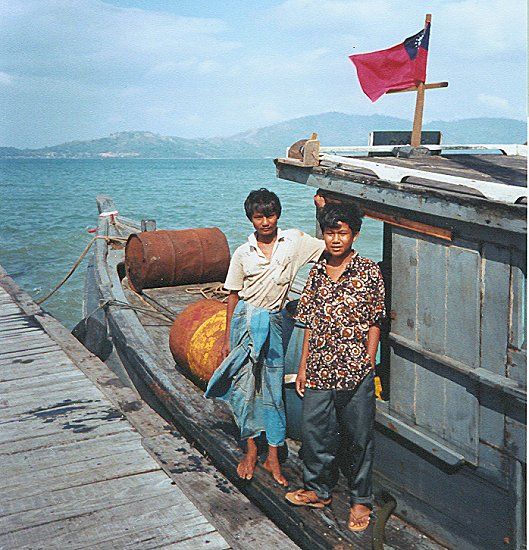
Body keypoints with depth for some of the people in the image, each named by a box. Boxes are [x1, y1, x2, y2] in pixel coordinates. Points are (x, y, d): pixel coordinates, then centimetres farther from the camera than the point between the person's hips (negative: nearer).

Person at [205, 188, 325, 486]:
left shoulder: (294, 240, 0)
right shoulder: (243, 254, 0)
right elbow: (234, 296, 5)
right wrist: (228, 338, 6)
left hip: (272, 322, 0)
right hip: (244, 320, 0)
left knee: (273, 388, 4)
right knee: (244, 386, 5)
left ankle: (273, 456, 16)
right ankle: (251, 449, 23)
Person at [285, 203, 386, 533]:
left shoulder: (369, 271, -4)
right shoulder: (317, 272, 7)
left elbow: (375, 322, -2)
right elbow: (310, 322, 10)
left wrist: (368, 364, -7)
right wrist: (303, 365, 8)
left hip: (356, 370, -4)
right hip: (319, 369, 4)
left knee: (358, 436, 8)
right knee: (314, 430, 12)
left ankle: (361, 500, 26)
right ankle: (318, 490, 33)